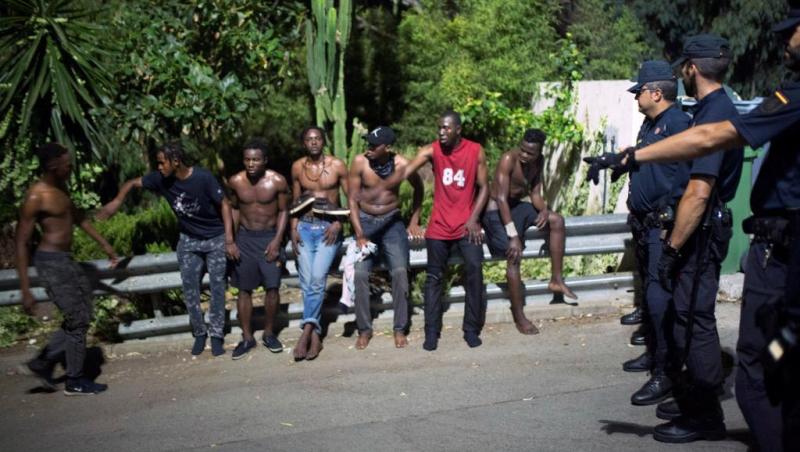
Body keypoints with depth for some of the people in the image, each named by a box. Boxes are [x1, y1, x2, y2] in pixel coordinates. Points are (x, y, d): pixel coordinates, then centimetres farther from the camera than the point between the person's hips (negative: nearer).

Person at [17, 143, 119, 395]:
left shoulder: (61, 187, 6)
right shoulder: (36, 197, -20)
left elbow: (77, 217, 23)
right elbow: (21, 243, -19)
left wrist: (103, 244, 26)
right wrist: (25, 290, -21)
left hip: (65, 259, 9)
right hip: (51, 262, -9)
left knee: (81, 319, 16)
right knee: (77, 322, -1)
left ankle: (43, 362, 25)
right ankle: (75, 382, 13)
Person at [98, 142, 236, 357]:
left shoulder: (203, 178, -25)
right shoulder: (161, 179, -12)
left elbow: (224, 205, -16)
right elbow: (133, 183, 2)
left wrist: (229, 239, -20)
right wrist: (117, 201, -16)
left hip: (215, 239, -4)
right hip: (188, 240, 4)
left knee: (217, 287, -1)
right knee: (189, 289, 3)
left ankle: (216, 335, 8)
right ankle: (199, 333, 17)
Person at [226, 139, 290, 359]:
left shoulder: (277, 181, -11)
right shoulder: (235, 181, -6)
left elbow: (283, 211, -2)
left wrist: (277, 240, -10)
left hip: (269, 237, -1)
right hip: (244, 238, 2)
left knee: (272, 287, -3)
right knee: (244, 289, 5)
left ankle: (269, 334, 15)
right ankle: (247, 337, 15)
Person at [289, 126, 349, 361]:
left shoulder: (337, 165, -3)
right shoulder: (297, 167, 7)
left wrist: (338, 223, -10)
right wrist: (293, 229, 5)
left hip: (328, 228, -3)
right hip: (304, 228, 3)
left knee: (318, 278, -18)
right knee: (307, 282, -2)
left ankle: (307, 330, -16)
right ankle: (315, 336, 2)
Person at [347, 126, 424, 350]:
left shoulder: (401, 164, -14)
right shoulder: (359, 162, -15)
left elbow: (419, 189, 7)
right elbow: (353, 200, -9)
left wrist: (414, 221, 5)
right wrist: (359, 235, -13)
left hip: (392, 222, 0)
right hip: (364, 221, 0)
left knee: (400, 271, -13)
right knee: (360, 273, -12)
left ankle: (400, 329, -1)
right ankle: (364, 329, 1)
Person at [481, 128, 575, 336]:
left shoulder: (538, 162, -3)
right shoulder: (508, 159, -26)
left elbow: (535, 193, 3)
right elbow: (501, 199, -30)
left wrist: (544, 210, -22)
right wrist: (513, 236, -34)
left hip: (516, 206, 8)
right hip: (495, 211, -8)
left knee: (556, 220, -4)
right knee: (514, 254, -23)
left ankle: (556, 279, 3)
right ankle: (519, 317, -14)